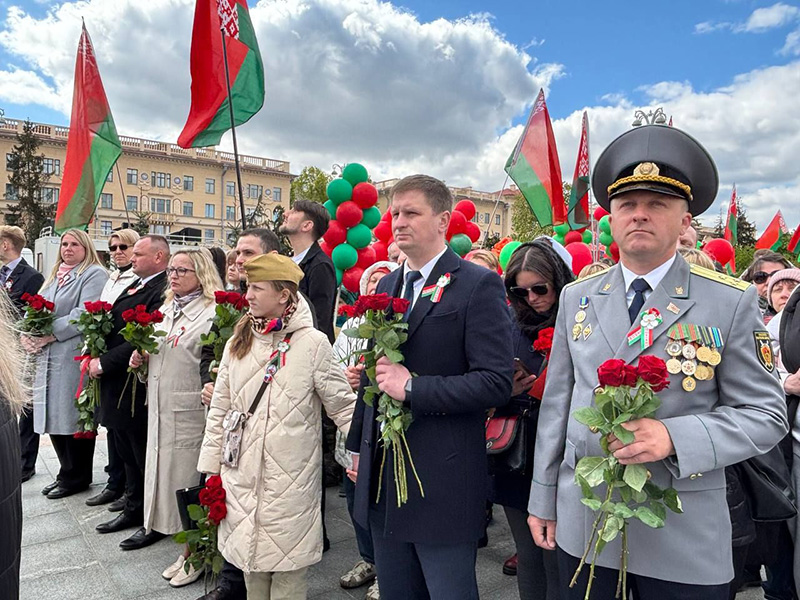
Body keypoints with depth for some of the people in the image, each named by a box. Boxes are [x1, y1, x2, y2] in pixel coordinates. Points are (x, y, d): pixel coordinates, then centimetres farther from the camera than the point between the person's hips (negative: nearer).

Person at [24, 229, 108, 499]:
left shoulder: (94, 274, -5)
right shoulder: (55, 276, 21)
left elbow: (84, 314, -17)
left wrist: (51, 333, -18)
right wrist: (28, 334, -2)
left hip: (73, 358, -8)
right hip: (47, 356, 8)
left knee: (73, 416, 0)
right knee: (54, 416, 13)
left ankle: (76, 477, 14)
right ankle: (67, 472, 26)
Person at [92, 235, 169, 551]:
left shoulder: (162, 291, -19)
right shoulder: (135, 285, 13)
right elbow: (111, 326, 16)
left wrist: (103, 363, -17)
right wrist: (95, 356, 2)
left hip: (136, 390, -9)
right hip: (116, 386, 9)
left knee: (145, 457, 4)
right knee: (129, 455, 21)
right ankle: (134, 510, 37)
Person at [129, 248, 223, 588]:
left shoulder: (212, 312, -12)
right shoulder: (166, 310, 15)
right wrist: (141, 358, 6)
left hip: (190, 411, -8)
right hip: (161, 409, 8)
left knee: (187, 477, 2)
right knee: (168, 474, 14)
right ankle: (187, 549, 30)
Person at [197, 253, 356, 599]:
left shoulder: (312, 342, -9)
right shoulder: (237, 344, 5)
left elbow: (343, 405, -5)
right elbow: (219, 410, 9)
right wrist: (211, 467, 9)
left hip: (292, 477, -4)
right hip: (242, 474, 4)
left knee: (288, 567, 7)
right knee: (249, 556, 16)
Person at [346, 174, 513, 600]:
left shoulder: (478, 285, -11)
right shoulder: (387, 285, 10)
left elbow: (496, 382, -18)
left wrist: (412, 388, -21)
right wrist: (358, 446, 18)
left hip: (443, 481, -6)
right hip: (381, 474, 7)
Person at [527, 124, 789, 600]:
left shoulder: (732, 302, -6)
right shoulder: (576, 298, 2)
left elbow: (766, 414, -5)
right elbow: (556, 405, 4)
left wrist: (674, 436, -22)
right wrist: (543, 501, 7)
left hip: (685, 541, -2)